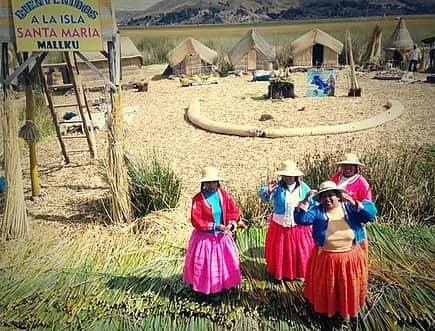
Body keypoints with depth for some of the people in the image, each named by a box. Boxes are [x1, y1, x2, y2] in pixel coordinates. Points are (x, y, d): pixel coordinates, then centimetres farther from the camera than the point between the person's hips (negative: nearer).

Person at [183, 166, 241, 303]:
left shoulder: (223, 194, -4)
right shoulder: (198, 198, -17)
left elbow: (234, 210, 1)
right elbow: (195, 221, -20)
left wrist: (230, 224, -17)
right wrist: (215, 226, -23)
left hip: (222, 236, 5)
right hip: (205, 238, -5)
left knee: (224, 261, 17)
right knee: (206, 264, 7)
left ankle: (220, 285, 38)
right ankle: (208, 290, 26)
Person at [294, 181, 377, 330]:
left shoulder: (349, 208, -2)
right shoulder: (317, 211, -5)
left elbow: (371, 213, -15)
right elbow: (301, 219, -19)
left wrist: (354, 203, -29)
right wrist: (305, 201, -29)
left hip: (350, 258, 1)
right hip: (325, 258, -1)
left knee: (350, 287, 19)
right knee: (325, 289, 13)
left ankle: (351, 313, 44)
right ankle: (325, 315, 34)